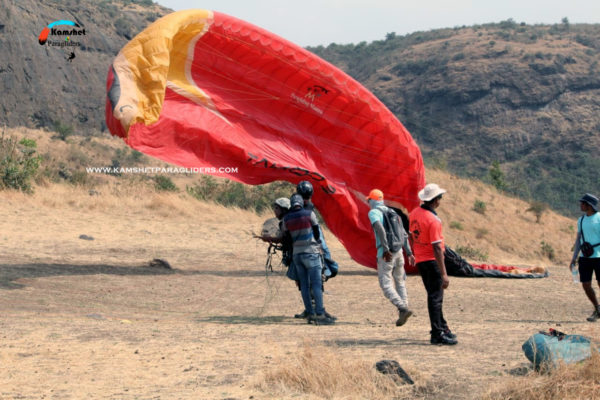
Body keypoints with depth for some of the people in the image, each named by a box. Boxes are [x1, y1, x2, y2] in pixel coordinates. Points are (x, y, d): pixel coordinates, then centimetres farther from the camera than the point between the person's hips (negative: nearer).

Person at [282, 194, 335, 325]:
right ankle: (320, 314, -12)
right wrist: (318, 244, 18)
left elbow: (286, 236, 9)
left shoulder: (286, 219, 5)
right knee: (316, 284, -6)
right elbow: (316, 231, 2)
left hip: (296, 254, 5)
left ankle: (310, 313, 9)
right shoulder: (309, 214, -6)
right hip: (311, 252, -5)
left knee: (304, 285, 9)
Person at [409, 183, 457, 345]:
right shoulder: (433, 220, -22)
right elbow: (437, 248, -24)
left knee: (434, 295, 19)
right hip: (432, 261, -9)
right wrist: (444, 274, -22)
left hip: (420, 260, 9)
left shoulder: (414, 213, 5)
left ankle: (442, 327, 30)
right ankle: (437, 334, -2)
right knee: (435, 298, -4)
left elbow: (412, 236, 17)